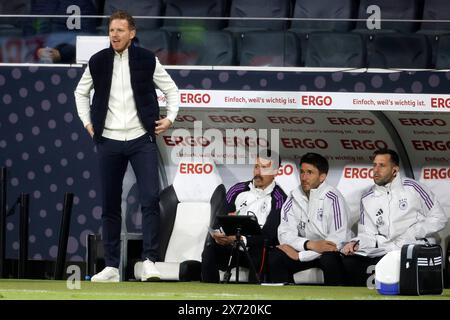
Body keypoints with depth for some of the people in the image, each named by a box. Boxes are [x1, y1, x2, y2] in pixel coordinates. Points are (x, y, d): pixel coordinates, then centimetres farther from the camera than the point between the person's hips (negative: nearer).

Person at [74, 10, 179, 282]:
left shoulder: (146, 60, -1)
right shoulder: (98, 62, 3)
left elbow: (171, 89, 11)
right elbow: (81, 92, 19)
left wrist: (170, 118, 1)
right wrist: (87, 122, 11)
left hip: (141, 139, -2)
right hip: (109, 141, 2)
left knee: (151, 199, -14)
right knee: (110, 205, 5)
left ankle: (150, 261, -13)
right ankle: (111, 266, 9)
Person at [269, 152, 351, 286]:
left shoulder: (332, 198, -16)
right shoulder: (294, 197, 0)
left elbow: (338, 239, -23)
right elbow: (285, 234, -7)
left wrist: (299, 255, -20)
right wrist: (310, 244, -28)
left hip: (329, 253, -5)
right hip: (306, 249, 5)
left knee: (330, 260, -36)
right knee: (275, 258, -19)